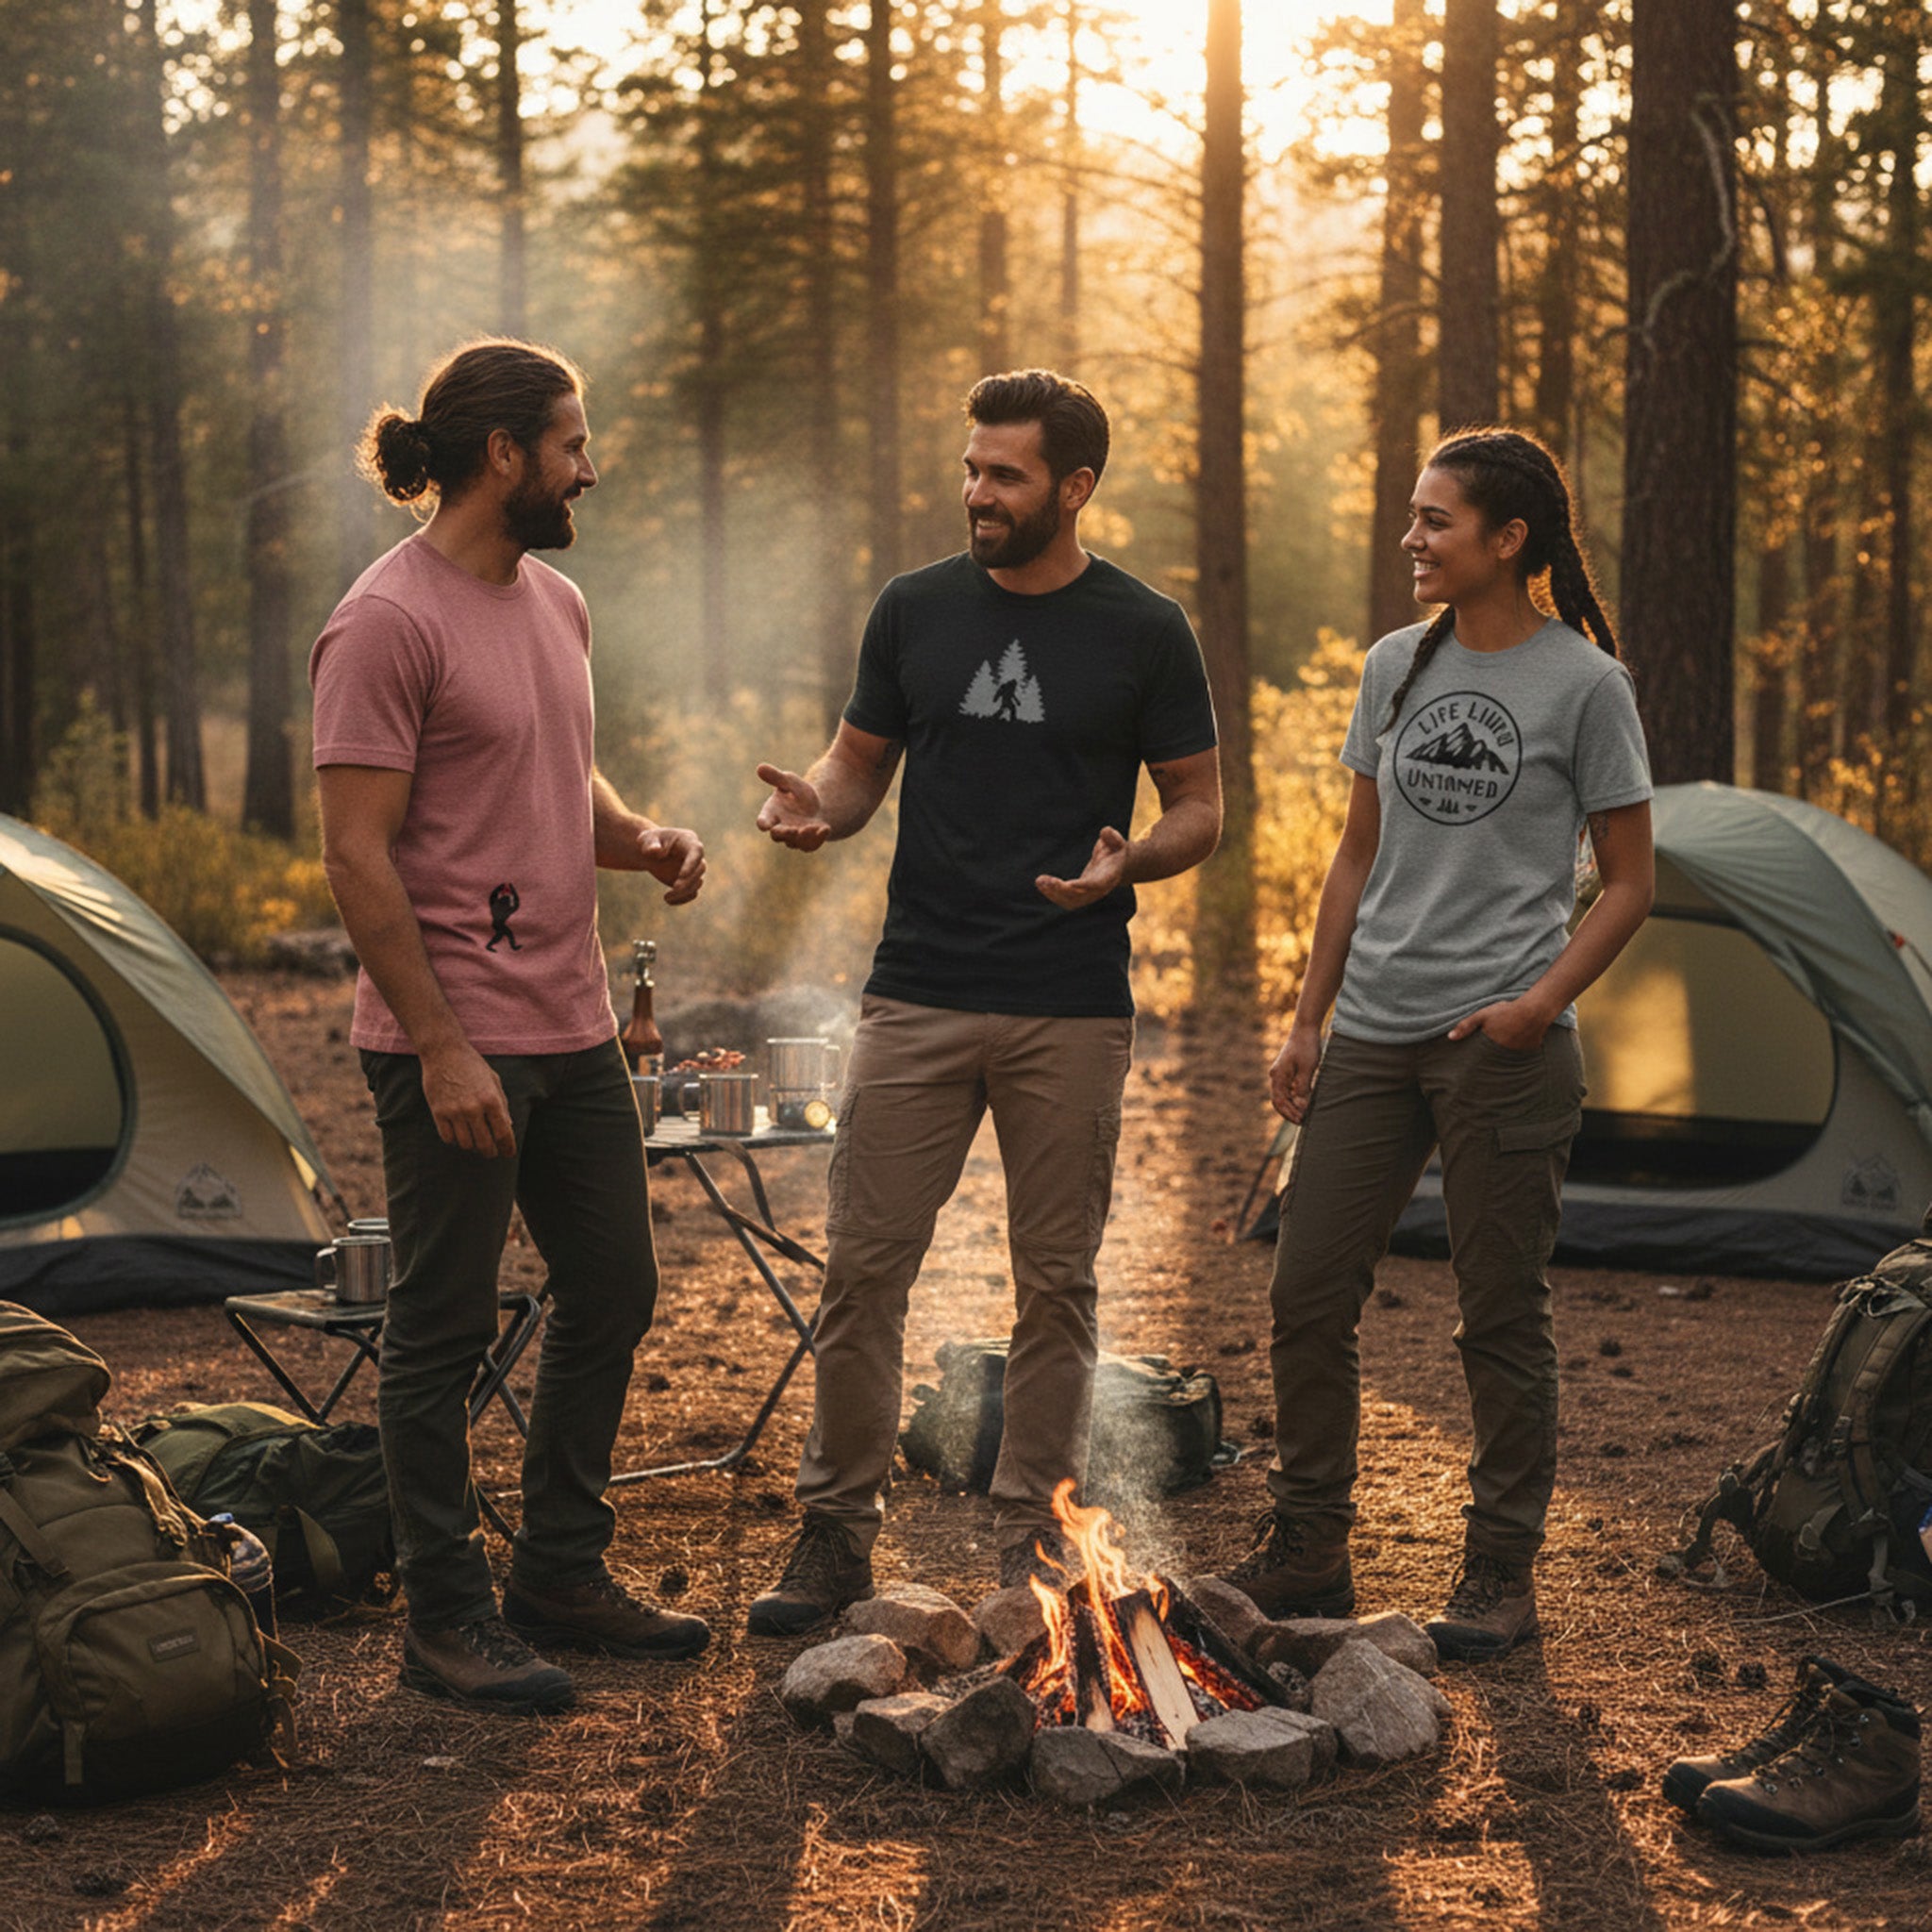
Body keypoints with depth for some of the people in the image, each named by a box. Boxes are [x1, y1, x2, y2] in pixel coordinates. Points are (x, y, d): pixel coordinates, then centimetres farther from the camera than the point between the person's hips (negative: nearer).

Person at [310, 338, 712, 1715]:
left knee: (612, 1293, 15)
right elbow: (359, 855, -18)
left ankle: (562, 1577, 28)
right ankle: (448, 1620, 12)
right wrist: (439, 1046, -20)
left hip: (575, 1029, 9)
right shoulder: (388, 624, -15)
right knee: (445, 1329, 1)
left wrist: (643, 838, 2)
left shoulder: (557, 605, 12)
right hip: (455, 1041, -9)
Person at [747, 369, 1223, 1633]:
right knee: (865, 1267, 0)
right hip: (918, 996, 2)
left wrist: (1128, 863, -17)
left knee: (1057, 1281, 5)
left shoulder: (1145, 632, 0)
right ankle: (839, 1529, 11)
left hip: (1073, 1009, -1)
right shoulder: (915, 612, 6)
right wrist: (819, 806, -9)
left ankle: (1032, 1534, 17)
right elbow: (864, 763, 14)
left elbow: (1200, 808, 4)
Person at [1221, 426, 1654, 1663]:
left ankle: (1501, 1575, 14)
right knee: (1310, 1292, 5)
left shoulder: (1585, 685, -4)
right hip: (1376, 1036, 5)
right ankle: (1307, 1552, 19)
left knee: (1503, 1317, 2)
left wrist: (1540, 1003, -15)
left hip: (1504, 1049, -5)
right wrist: (1308, 1024, 12)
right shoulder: (1396, 669, 11)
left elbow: (1628, 885, -1)